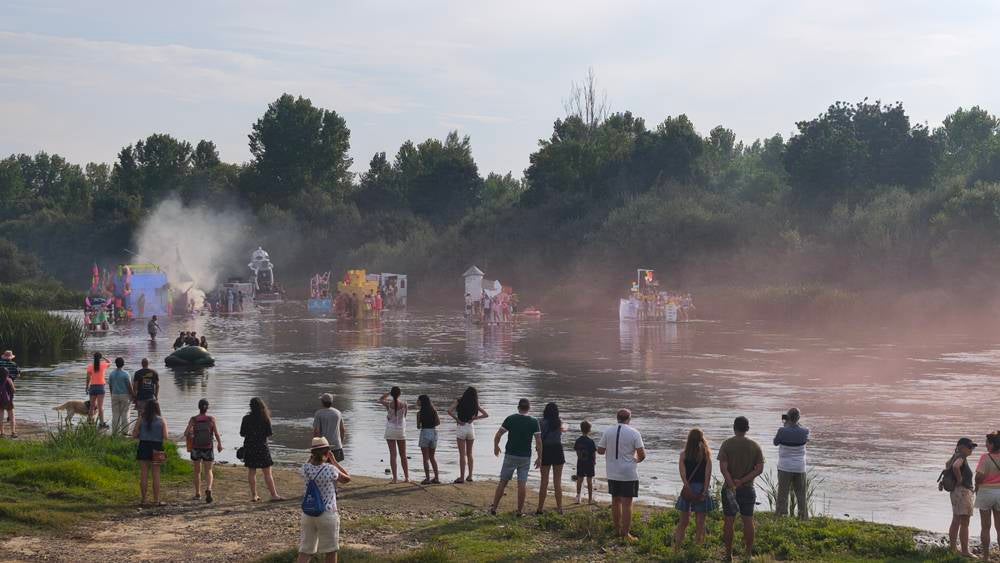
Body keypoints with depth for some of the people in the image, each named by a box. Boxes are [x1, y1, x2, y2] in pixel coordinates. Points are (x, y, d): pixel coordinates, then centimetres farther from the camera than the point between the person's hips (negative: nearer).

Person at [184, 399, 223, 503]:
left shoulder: (193, 419, -7)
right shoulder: (211, 419, -8)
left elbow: (186, 434, -11)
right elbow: (217, 434, -7)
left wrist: (190, 435, 12)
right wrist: (219, 444, 10)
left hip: (196, 448, 1)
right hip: (208, 449, -1)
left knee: (197, 471, 17)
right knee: (208, 471, 8)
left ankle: (198, 494, 22)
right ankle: (208, 489, -18)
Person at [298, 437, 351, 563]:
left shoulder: (306, 468, -4)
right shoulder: (331, 470, -15)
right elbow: (347, 478, 4)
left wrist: (312, 457, 12)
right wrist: (334, 461, 6)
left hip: (308, 514, 4)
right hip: (327, 514, -4)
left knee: (305, 550, 8)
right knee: (330, 551, 11)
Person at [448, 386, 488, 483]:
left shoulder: (459, 401, -5)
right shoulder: (475, 404, 2)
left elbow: (449, 411, -17)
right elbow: (486, 414, 1)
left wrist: (457, 420, -10)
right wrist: (474, 418, -1)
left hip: (461, 428, -3)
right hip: (471, 428, 3)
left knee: (462, 454, 0)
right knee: (469, 454, 15)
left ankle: (462, 477, -1)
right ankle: (470, 476, 16)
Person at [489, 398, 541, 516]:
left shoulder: (510, 419, -4)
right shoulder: (534, 422, -4)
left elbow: (498, 435, -3)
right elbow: (539, 441, -8)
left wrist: (496, 447, 14)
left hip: (510, 455, 0)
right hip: (525, 457, 0)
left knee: (503, 481, 8)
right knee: (522, 483, 4)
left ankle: (494, 507, 9)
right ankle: (520, 510, 4)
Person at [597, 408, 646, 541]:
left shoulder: (608, 432, -1)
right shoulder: (634, 433, -10)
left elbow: (600, 450, 4)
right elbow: (642, 455, -11)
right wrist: (637, 460, 11)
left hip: (612, 474, 4)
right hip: (629, 474, -4)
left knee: (616, 501, 16)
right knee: (627, 503, -1)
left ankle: (617, 530, 25)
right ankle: (625, 534, -1)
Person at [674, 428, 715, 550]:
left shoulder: (684, 454, -1)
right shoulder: (707, 455, -2)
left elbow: (682, 473, -10)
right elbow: (708, 475, -8)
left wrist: (687, 487, -13)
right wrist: (704, 492, -9)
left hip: (688, 489, 1)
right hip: (702, 489, -1)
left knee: (683, 521, 12)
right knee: (700, 522, 9)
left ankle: (676, 548, 7)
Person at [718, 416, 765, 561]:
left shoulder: (727, 444, -6)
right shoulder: (755, 446, 0)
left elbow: (723, 467, -15)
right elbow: (760, 469, -7)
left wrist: (732, 485, -18)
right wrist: (742, 481, -11)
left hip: (729, 488, -1)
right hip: (748, 488, 2)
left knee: (729, 521, 4)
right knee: (748, 521, 8)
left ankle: (729, 554, 8)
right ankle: (749, 554, 12)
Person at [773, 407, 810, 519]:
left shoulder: (783, 431, -16)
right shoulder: (804, 431, -10)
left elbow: (775, 442, 2)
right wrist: (796, 423, 13)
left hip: (785, 468, -2)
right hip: (800, 468, 2)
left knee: (782, 495, 6)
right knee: (801, 496, 13)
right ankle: (804, 518, 16)